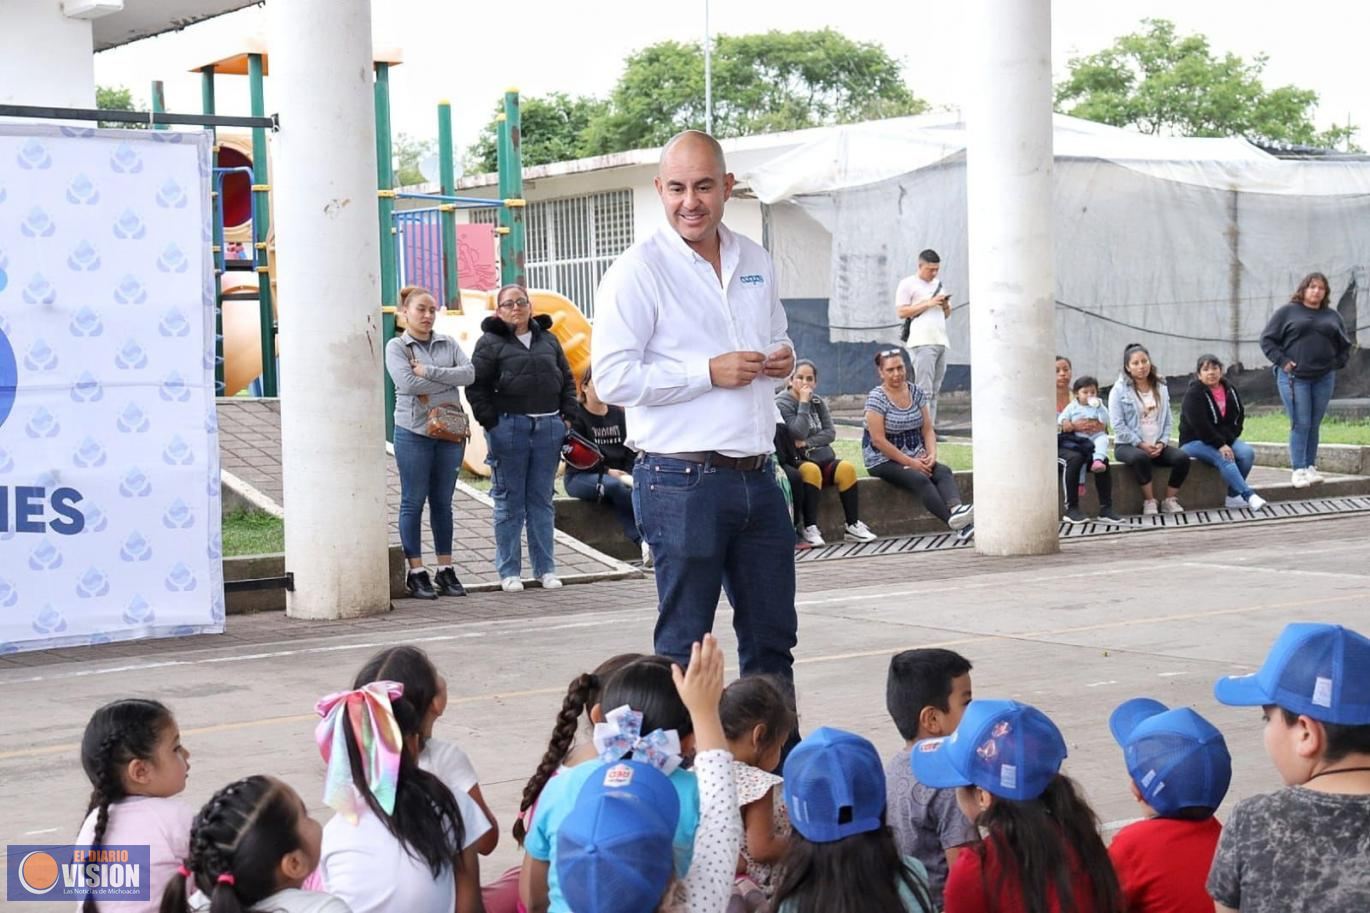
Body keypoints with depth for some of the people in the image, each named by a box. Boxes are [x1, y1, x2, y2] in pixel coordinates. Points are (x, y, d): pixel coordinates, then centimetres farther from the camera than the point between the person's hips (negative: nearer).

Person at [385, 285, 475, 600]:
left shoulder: (448, 344, 11)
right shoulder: (396, 347, 0)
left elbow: (469, 373, -5)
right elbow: (407, 383, -16)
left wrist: (430, 373, -13)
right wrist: (448, 382, -8)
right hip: (414, 432, -4)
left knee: (443, 502, 9)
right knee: (413, 502, 1)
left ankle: (445, 570, 15)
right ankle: (416, 573, 5)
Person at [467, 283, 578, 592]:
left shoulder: (548, 340, 14)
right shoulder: (490, 343, 0)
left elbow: (567, 380, 18)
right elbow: (475, 386, -4)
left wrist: (567, 416, 7)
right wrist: (491, 422, -10)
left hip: (548, 426, 4)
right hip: (508, 426, -4)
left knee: (542, 500, 8)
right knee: (509, 501, 1)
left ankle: (546, 568, 13)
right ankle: (509, 571, 7)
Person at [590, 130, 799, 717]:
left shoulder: (756, 263, 13)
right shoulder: (639, 270, -8)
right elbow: (612, 379, -15)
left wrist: (782, 359, 4)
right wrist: (709, 372, -18)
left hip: (757, 476, 7)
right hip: (682, 483, -6)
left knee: (773, 636, 14)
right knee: (684, 644, 2)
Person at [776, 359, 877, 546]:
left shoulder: (818, 402, 16)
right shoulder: (782, 403, -2)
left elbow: (830, 433, 5)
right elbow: (799, 433, -16)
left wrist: (806, 443, -10)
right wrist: (803, 403, -13)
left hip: (822, 457, 5)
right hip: (796, 462, -5)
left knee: (846, 468, -23)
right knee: (811, 470, -37)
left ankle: (853, 526, -22)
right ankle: (810, 529, -36)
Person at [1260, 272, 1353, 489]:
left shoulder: (1332, 316, 12)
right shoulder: (1287, 312, 1)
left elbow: (1345, 345, 20)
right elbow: (1267, 339, 1)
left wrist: (1336, 364, 6)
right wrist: (1282, 361, -8)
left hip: (1324, 379, 4)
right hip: (1294, 377, -4)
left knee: (1314, 425, 7)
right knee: (1300, 424, -8)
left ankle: (1311, 467, 14)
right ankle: (1298, 470, -5)